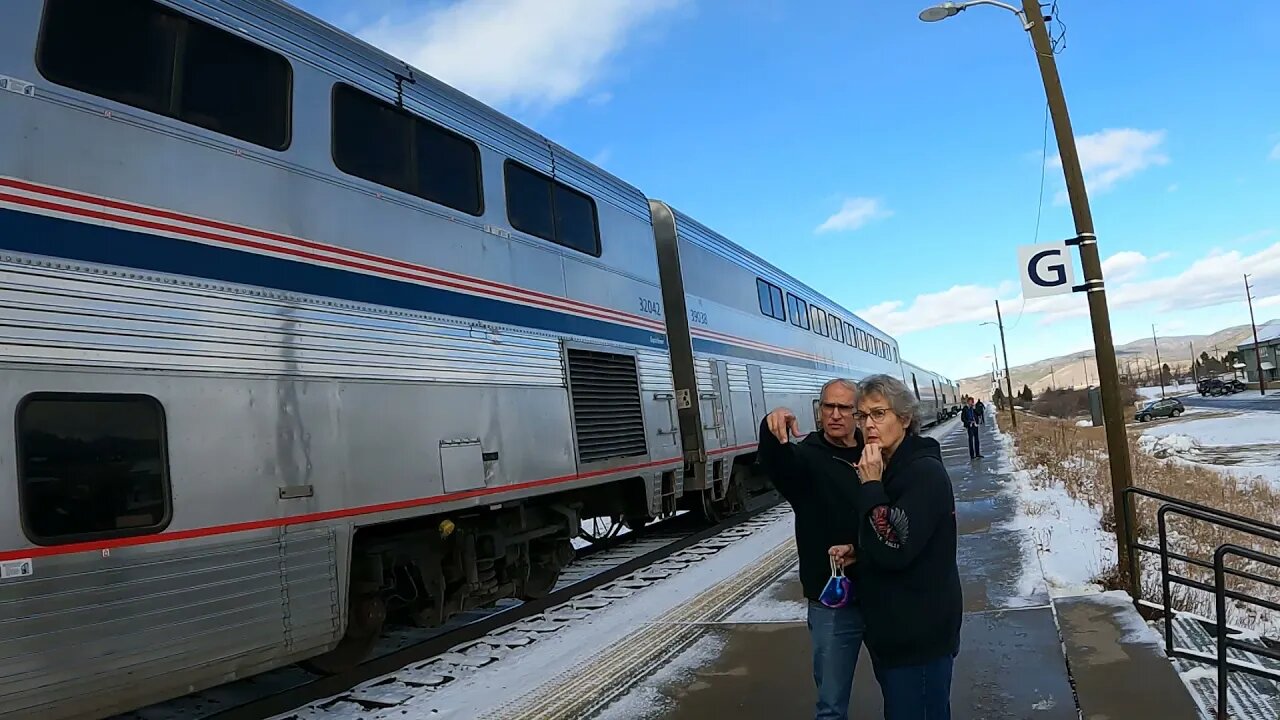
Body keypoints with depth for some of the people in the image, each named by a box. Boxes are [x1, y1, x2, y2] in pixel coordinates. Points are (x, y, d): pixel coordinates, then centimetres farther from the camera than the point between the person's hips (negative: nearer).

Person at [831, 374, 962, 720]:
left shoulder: (925, 473, -19)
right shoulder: (886, 470, 7)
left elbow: (894, 551, -27)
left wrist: (871, 486, -24)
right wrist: (857, 551, 3)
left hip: (918, 633, -9)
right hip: (890, 627, 9)